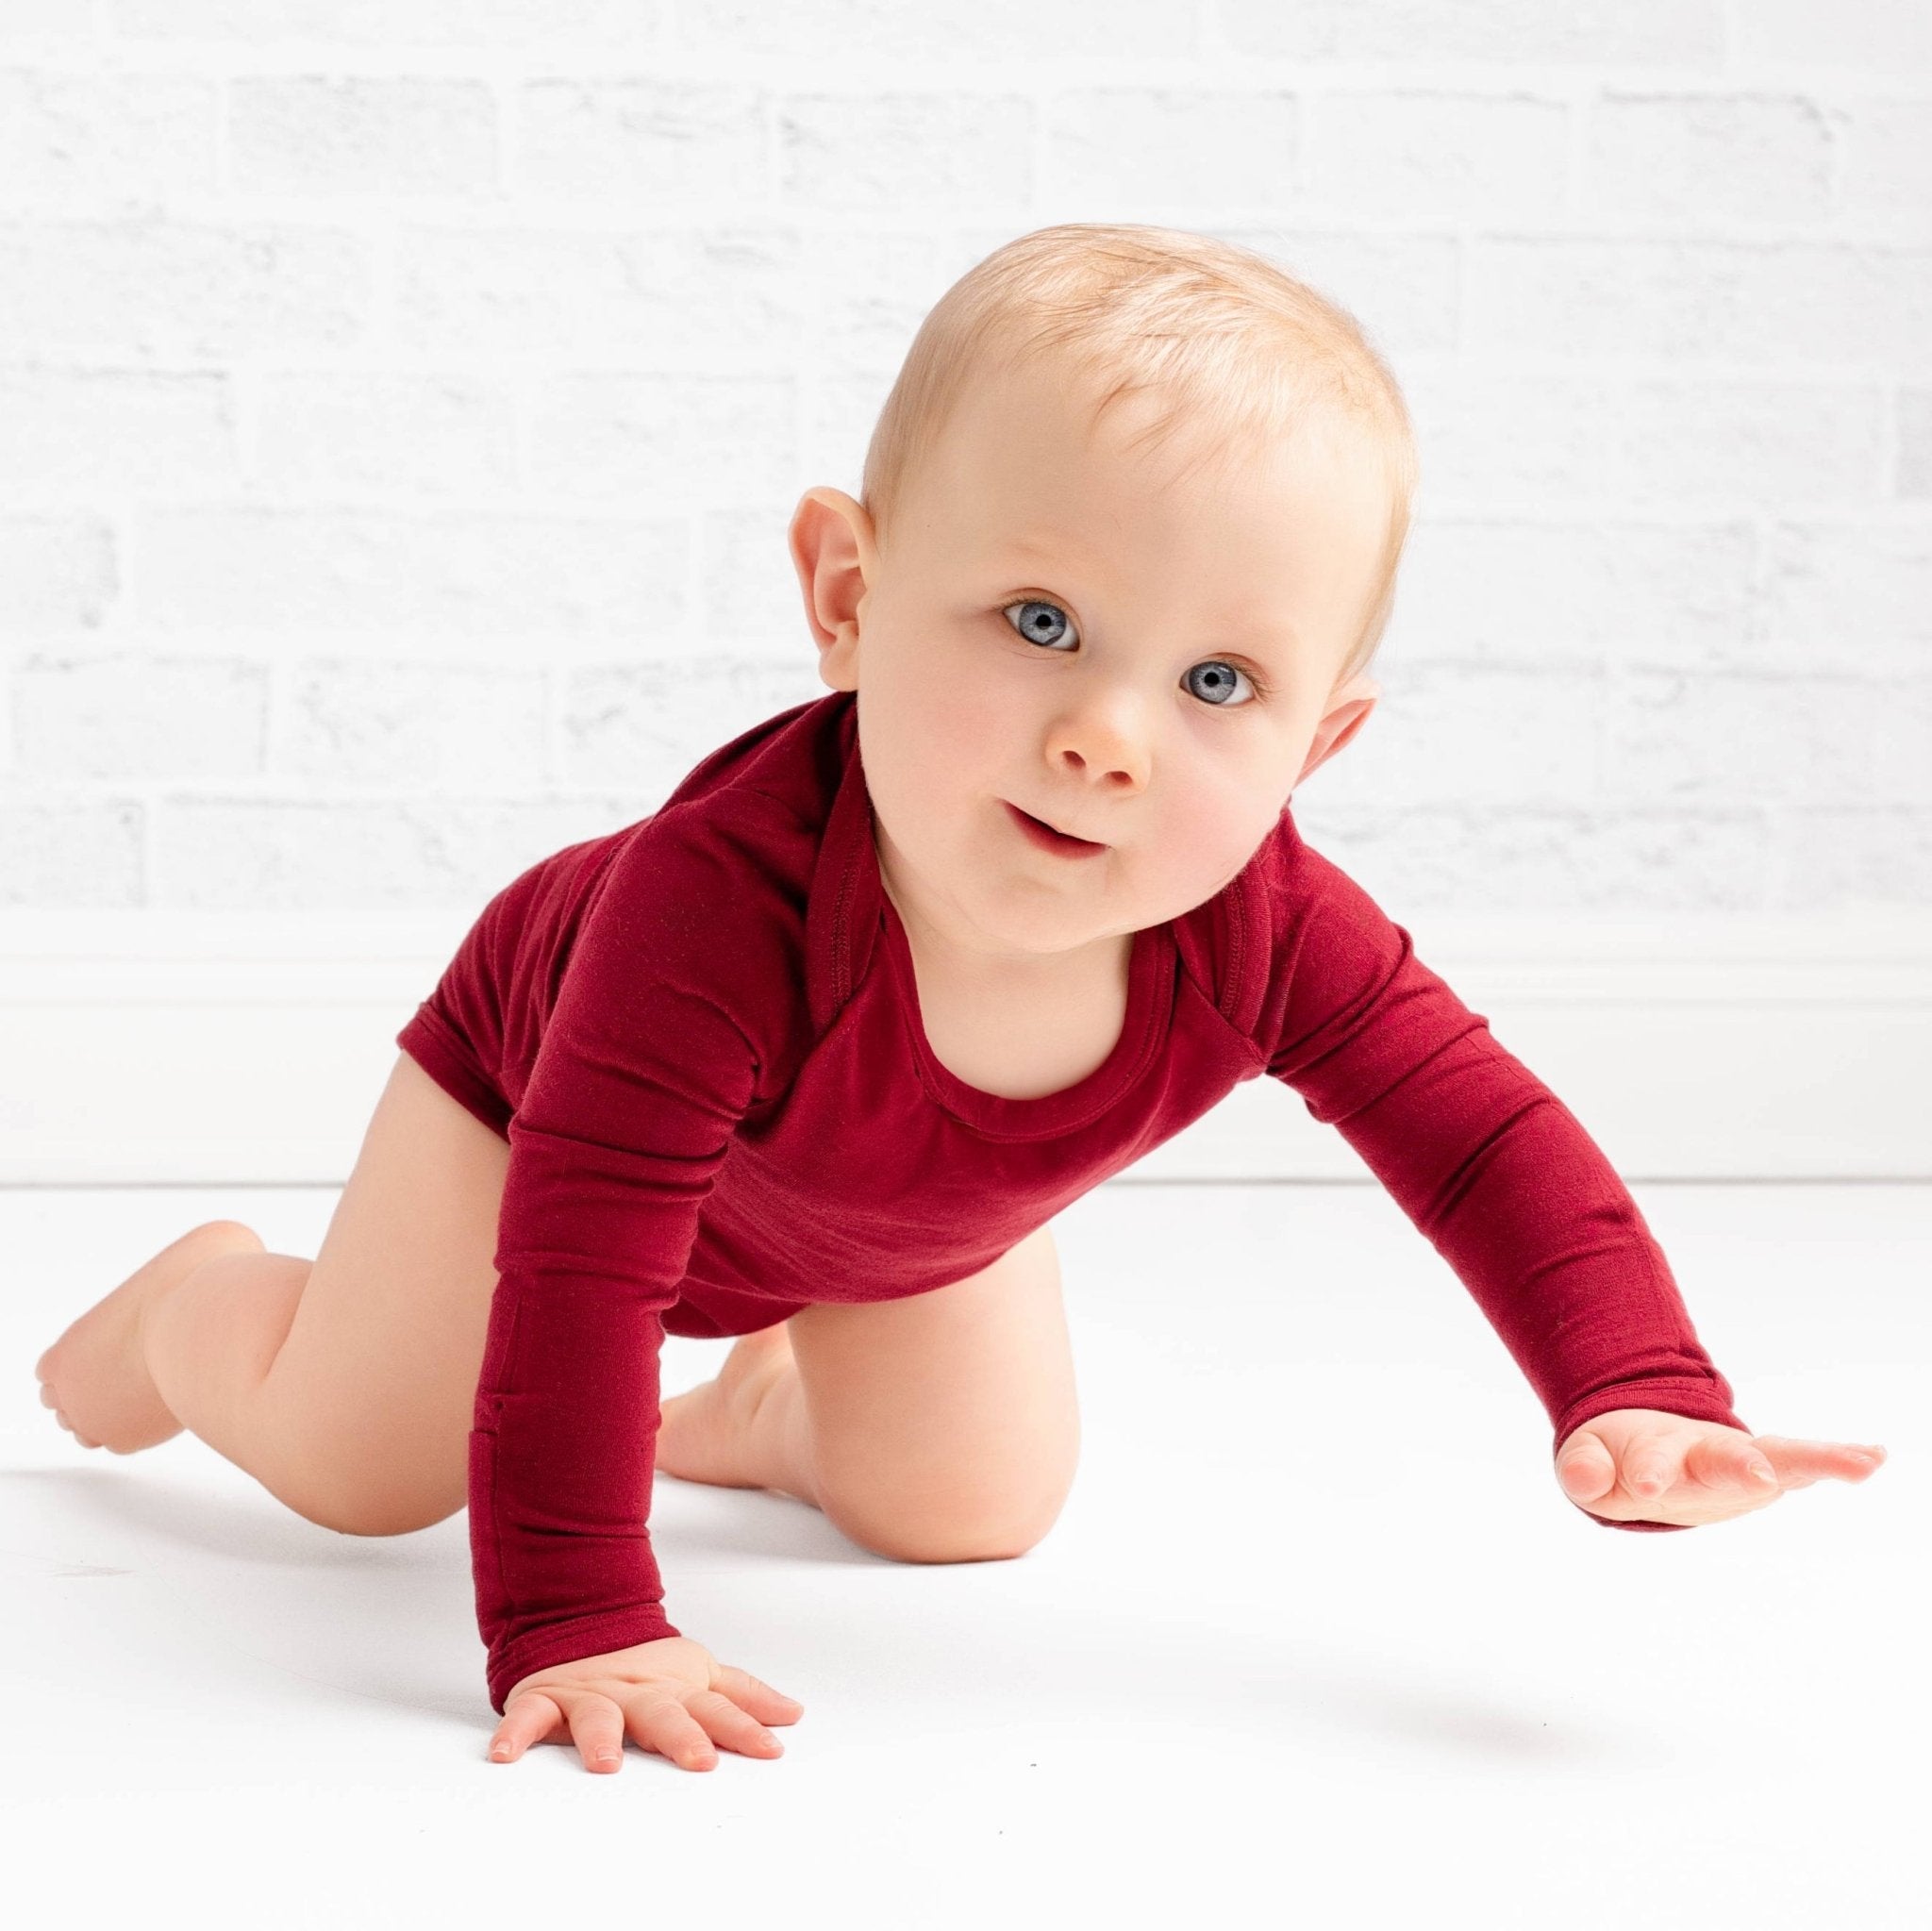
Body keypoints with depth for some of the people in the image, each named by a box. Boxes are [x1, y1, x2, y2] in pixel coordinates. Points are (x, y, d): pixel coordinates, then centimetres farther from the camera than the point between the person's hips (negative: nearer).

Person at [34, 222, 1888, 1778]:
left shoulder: (1266, 933, -39)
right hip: (543, 1068, -3)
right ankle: (201, 1301, 42)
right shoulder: (727, 891, -52)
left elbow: (1491, 1143, -30)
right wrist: (570, 1625, -54)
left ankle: (779, 1401, 41)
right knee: (352, 1466, 7)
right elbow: (579, 1260, -50)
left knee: (966, 1510, 9)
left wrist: (1644, 1398, -45)